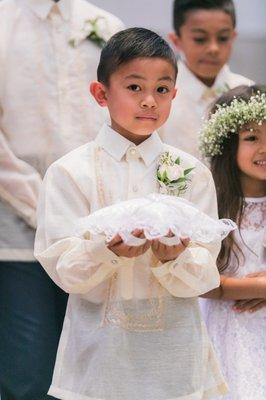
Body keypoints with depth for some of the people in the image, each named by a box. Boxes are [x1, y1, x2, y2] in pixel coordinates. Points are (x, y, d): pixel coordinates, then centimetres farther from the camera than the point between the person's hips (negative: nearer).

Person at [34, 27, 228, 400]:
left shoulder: (192, 173, 1)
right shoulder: (70, 172, -3)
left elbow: (204, 276, -3)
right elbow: (63, 269, -9)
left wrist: (174, 258, -24)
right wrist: (108, 251, -27)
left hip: (175, 346, 1)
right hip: (101, 351, -1)